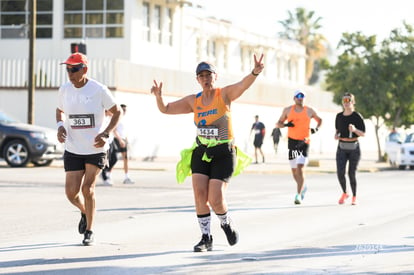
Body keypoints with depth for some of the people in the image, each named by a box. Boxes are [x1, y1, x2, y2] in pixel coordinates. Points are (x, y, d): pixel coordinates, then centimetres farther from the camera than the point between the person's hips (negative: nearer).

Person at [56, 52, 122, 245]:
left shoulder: (99, 90, -12)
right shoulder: (65, 90, -1)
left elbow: (117, 112, -1)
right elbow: (60, 111, 19)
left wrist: (106, 134, -14)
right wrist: (60, 126, -3)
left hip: (96, 149, -3)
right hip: (73, 149, 3)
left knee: (87, 188, -10)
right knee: (71, 193, -2)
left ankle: (89, 231, 8)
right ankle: (84, 212, 34)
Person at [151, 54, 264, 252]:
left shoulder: (224, 94, -6)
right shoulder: (193, 101, 6)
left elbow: (243, 85, -26)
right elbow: (165, 109, 11)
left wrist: (254, 73, -48)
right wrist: (158, 96, -12)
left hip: (223, 154, -4)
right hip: (201, 152, 4)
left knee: (216, 200, -11)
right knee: (199, 195, -11)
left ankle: (226, 223, 22)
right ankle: (206, 239, 2)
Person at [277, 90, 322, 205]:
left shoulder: (309, 111, 4)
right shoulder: (288, 110, 6)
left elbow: (319, 120, 20)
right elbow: (279, 123, 12)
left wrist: (317, 128, 1)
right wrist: (285, 124, -10)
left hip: (304, 142, -3)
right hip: (292, 141, 3)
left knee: (300, 168, -17)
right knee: (294, 170, 10)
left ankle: (298, 195, -17)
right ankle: (303, 187, 39)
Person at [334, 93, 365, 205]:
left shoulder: (357, 116, -7)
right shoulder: (339, 116, 6)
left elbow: (363, 134, -7)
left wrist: (355, 130, -27)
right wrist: (336, 135, -1)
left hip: (354, 147, -3)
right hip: (342, 148, 3)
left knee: (352, 174, -2)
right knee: (340, 173, -10)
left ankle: (354, 197, 15)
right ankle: (344, 193, 15)